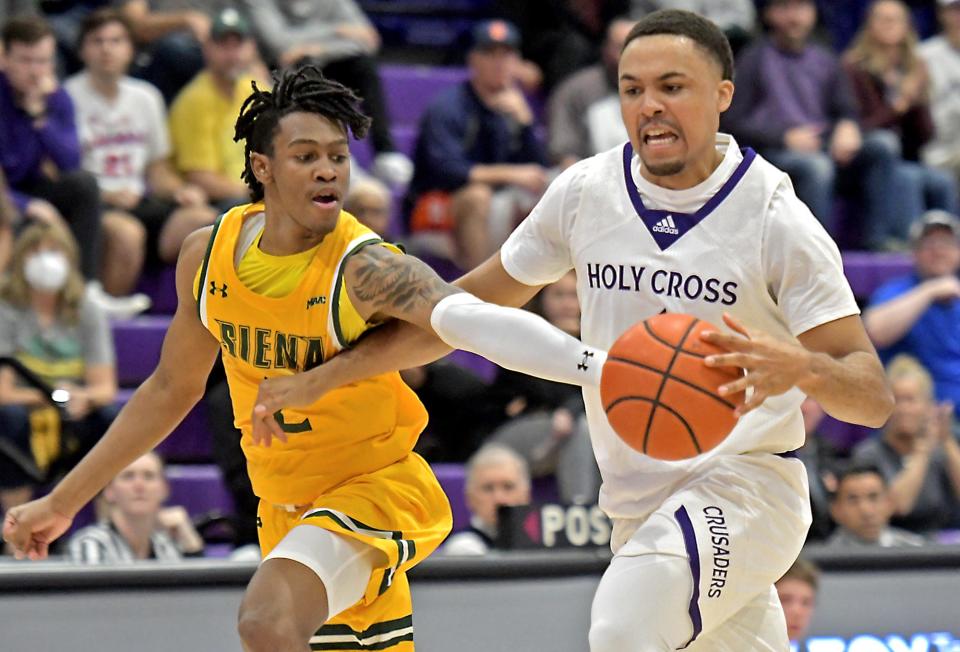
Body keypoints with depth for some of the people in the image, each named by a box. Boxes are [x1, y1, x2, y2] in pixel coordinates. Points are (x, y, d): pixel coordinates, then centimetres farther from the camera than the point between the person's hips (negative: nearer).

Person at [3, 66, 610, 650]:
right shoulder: (208, 255, -4)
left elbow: (475, 322, -42)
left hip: (377, 489, -7)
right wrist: (63, 501, 16)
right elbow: (172, 388, 12)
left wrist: (599, 367, -61)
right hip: (285, 511, 7)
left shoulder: (365, 269, -23)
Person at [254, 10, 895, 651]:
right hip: (637, 503, 6)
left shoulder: (777, 219, -12)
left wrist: (799, 366, -36)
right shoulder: (585, 192, 2)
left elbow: (874, 397, -13)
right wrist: (323, 376, 8)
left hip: (743, 484, -6)